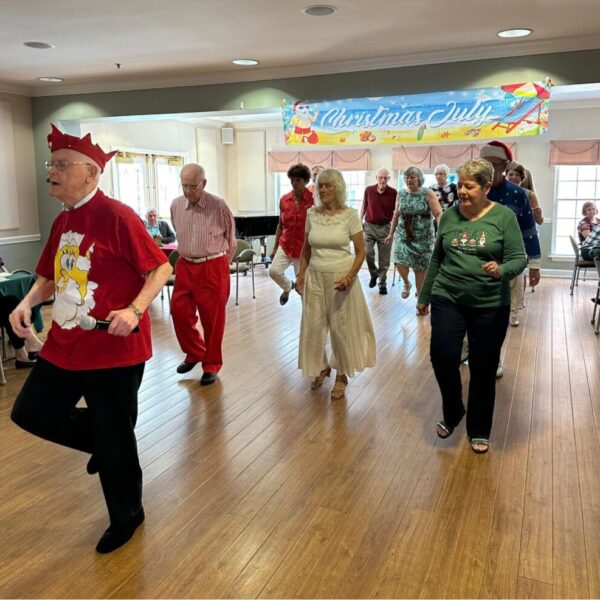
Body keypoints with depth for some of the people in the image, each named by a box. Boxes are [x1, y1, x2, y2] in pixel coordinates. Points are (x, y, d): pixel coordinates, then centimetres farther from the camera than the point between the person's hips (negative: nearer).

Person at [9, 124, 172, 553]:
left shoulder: (117, 216, -14)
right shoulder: (62, 221, 10)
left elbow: (161, 268, -14)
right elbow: (52, 277, 20)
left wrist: (135, 311, -28)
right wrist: (28, 302, 0)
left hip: (114, 348, -8)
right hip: (63, 346, 8)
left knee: (114, 439, 5)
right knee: (30, 412, 13)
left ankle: (127, 516, 30)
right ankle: (102, 442, 35)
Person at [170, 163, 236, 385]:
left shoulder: (219, 206, -13)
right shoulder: (175, 205, 0)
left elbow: (231, 239, 0)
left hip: (213, 267, -4)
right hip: (185, 266, 5)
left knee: (212, 318, 4)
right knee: (179, 311, 7)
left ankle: (211, 365, 20)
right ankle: (194, 353, 30)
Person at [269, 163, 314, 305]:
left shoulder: (312, 200, -10)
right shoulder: (284, 199, 2)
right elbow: (280, 225, 11)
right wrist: (275, 248, 13)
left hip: (304, 248, -3)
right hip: (285, 245, 4)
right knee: (274, 271, -13)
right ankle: (287, 287, 21)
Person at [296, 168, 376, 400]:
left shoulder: (350, 215, -9)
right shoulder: (312, 214, 2)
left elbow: (360, 251, -7)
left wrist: (349, 277, -20)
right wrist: (300, 274, 3)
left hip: (341, 277, -3)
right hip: (315, 277, 4)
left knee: (342, 327, 6)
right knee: (313, 326, 9)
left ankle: (341, 375, 25)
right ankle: (322, 367, 34)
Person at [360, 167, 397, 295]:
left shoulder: (393, 193, -6)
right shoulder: (368, 190, -1)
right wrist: (360, 220, 5)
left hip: (385, 228, -1)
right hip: (369, 226, 1)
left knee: (384, 258, 3)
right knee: (367, 253, -9)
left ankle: (382, 283, 16)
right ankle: (373, 274, 20)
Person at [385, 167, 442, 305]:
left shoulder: (428, 193, -6)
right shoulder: (401, 194, 5)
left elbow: (438, 214, -13)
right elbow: (396, 215, 15)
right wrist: (391, 234, 19)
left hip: (423, 238, -2)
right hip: (403, 235, 3)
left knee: (420, 268, 2)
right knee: (400, 263, -16)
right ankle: (406, 284, 17)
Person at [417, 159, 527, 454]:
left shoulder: (504, 216, -6)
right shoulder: (449, 215, 3)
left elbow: (519, 259, -8)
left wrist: (501, 270, -31)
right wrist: (424, 296, 15)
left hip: (490, 306, -2)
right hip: (447, 300, 2)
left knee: (483, 369, 7)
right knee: (442, 356, -10)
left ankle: (479, 430, 27)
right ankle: (452, 412, 18)